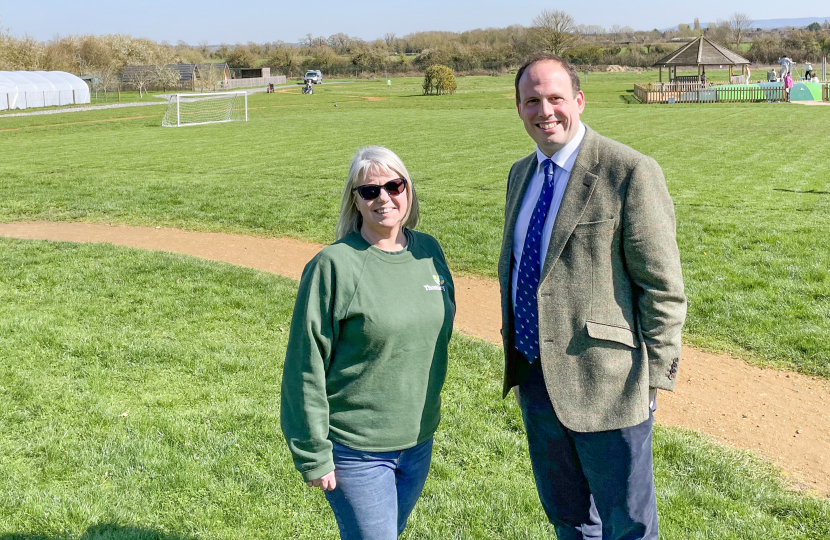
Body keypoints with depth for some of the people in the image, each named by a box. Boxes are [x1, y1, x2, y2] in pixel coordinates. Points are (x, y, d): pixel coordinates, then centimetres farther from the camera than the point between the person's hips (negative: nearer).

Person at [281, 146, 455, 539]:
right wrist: (312, 455, -12)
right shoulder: (334, 266, -16)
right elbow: (307, 368, -13)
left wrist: (428, 412, 15)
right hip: (356, 451, -6)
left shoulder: (429, 251, 2)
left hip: (418, 440, 6)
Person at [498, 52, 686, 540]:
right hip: (535, 376, 7)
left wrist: (654, 377, -13)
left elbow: (664, 287, -14)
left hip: (604, 383, -7)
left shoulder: (631, 173, -15)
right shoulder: (521, 174, 9)